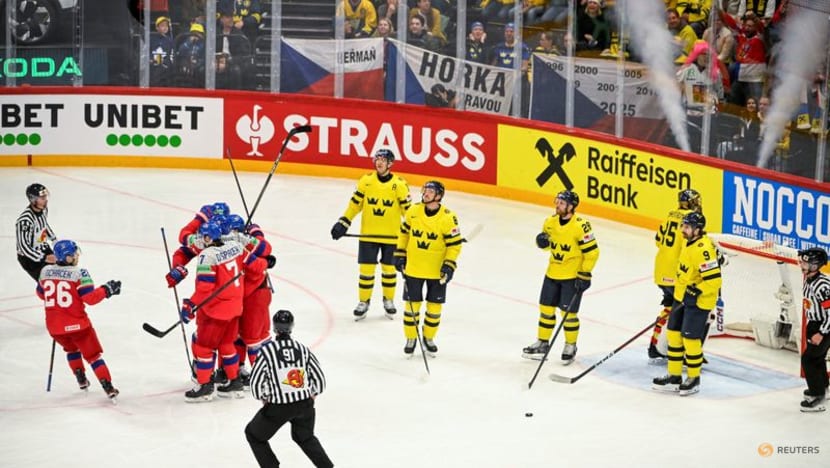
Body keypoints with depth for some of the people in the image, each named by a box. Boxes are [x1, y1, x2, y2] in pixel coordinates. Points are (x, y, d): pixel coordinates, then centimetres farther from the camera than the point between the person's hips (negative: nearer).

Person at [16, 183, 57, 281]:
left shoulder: (43, 209, -9)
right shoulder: (25, 220, -34)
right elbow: (24, 247, -31)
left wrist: (54, 239, 23)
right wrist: (44, 258, -33)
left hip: (44, 249, 8)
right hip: (28, 256, -8)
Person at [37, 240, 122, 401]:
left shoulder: (45, 271, 1)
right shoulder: (79, 274, -16)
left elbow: (41, 294, 16)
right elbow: (90, 298, -19)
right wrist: (107, 289, -5)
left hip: (54, 326, 5)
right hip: (76, 324, -5)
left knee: (71, 348, 33)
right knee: (92, 354, 6)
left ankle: (81, 380, 34)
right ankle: (108, 388, -2)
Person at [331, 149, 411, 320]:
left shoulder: (399, 184, -7)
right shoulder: (366, 181, -2)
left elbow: (407, 209, -2)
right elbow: (355, 203, 4)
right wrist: (343, 223, -1)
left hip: (391, 236, -1)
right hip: (368, 234, 1)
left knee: (389, 268, 11)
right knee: (366, 268, 3)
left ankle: (389, 300, 28)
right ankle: (363, 302, 15)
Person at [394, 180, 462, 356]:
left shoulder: (448, 217, -14)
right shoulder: (413, 211, -5)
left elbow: (455, 244, -9)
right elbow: (404, 232, 11)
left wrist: (449, 265, -15)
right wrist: (400, 254, 8)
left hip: (437, 270, -1)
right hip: (413, 267, 2)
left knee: (434, 305, 7)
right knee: (412, 303, 5)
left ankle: (429, 338, 26)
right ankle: (410, 338, 20)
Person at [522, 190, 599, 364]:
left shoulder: (580, 226, -20)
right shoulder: (550, 222, 0)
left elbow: (592, 252, -16)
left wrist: (585, 275, -16)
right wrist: (542, 241, -9)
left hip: (573, 276, -6)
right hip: (552, 273, 6)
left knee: (568, 313, -3)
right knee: (546, 309, 10)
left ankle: (570, 346, 16)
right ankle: (542, 344, 24)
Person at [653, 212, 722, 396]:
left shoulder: (703, 249, -26)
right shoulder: (689, 243, 5)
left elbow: (714, 280, -28)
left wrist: (695, 292, -23)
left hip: (698, 301, -10)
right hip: (682, 297, 10)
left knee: (690, 338, -4)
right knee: (673, 333, 12)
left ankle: (694, 379, 12)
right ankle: (674, 376, 21)